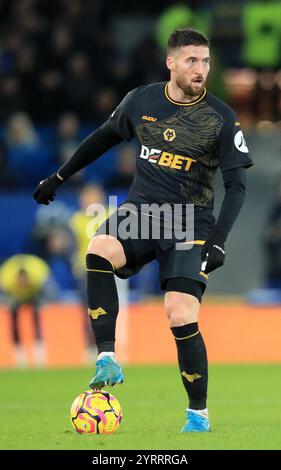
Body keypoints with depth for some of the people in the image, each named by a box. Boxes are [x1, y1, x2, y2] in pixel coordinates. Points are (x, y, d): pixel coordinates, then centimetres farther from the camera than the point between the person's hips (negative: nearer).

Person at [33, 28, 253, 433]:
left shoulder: (221, 119, -7)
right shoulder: (142, 101, 2)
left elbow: (236, 186, -5)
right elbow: (103, 138, 20)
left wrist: (218, 241, -18)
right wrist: (59, 177, 26)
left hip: (190, 222, -2)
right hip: (141, 209, 2)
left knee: (182, 318, -16)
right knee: (99, 250, -31)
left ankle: (199, 414, 4)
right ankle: (107, 361, -27)